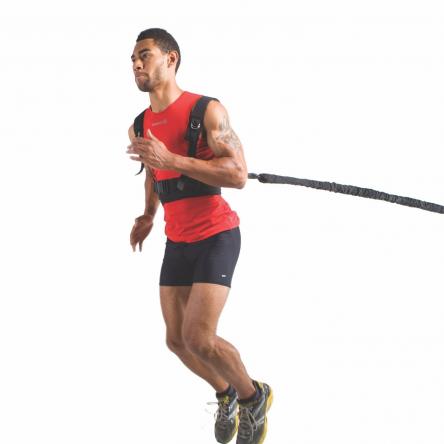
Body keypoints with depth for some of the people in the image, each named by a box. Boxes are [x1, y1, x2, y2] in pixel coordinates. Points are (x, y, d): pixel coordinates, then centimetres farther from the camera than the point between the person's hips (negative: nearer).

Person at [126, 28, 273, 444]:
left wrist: (171, 159, -30)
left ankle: (253, 396, 9)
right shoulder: (140, 128, 6)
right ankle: (225, 394, 32)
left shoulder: (207, 111, -15)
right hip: (177, 242, 7)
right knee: (177, 340, 6)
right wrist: (148, 214, 17)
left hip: (216, 235, -7)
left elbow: (238, 175, -24)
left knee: (199, 339, -16)